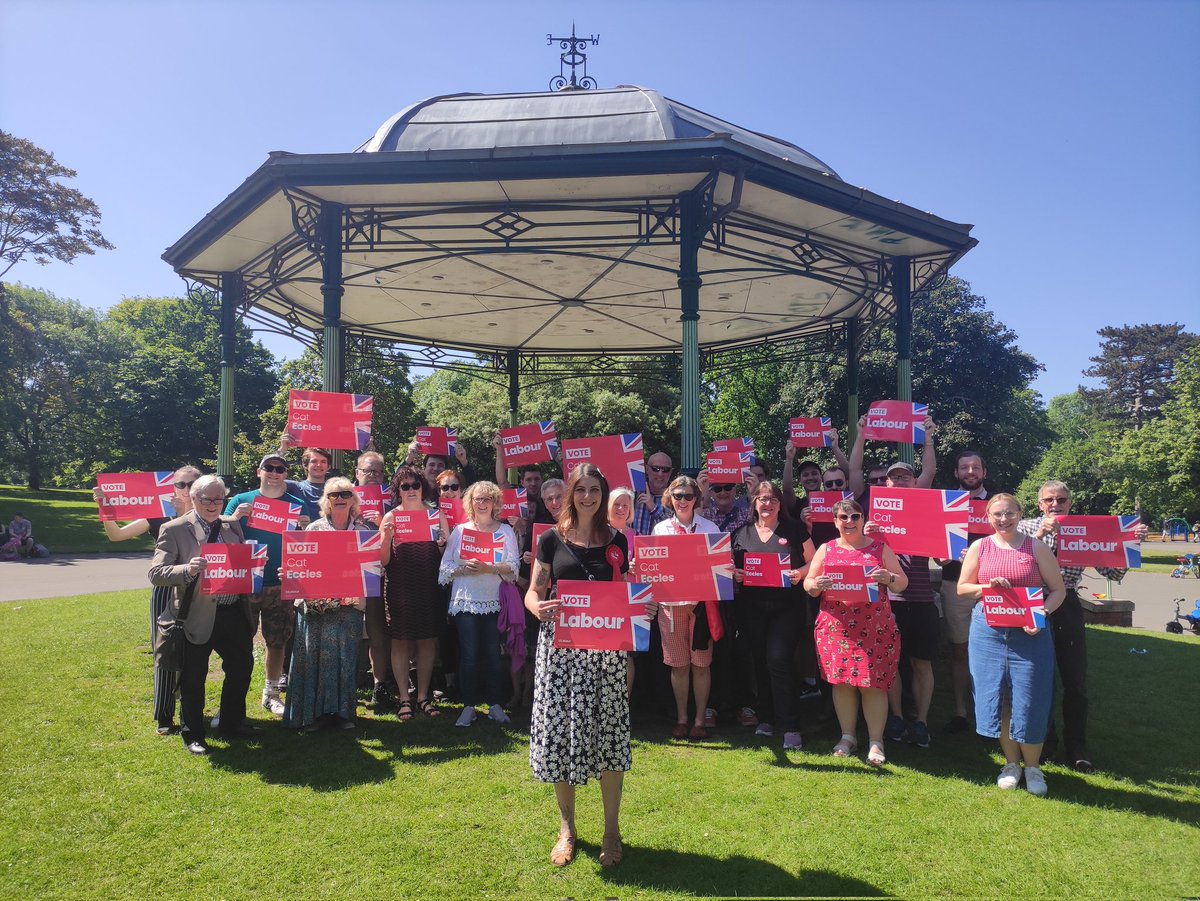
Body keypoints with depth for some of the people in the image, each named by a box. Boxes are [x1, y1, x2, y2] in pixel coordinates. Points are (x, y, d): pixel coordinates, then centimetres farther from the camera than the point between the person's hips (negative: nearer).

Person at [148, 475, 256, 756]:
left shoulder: (233, 526, 9)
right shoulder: (174, 530, -7)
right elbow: (156, 573, -13)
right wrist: (188, 570, -30)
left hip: (234, 613, 5)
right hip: (198, 616, -5)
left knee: (242, 667, 14)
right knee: (193, 678, 8)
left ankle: (231, 723, 35)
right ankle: (192, 734, 27)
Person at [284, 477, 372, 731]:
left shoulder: (364, 529, 5)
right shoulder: (314, 529, 3)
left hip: (350, 603, 1)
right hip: (316, 603, -1)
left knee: (346, 656, 5)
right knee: (314, 656, 2)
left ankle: (342, 710, 17)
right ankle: (312, 712, 13)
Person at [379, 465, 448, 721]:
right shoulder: (391, 517, 0)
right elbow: (383, 560, -1)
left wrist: (442, 543, -11)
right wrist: (386, 539, -19)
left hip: (428, 587, 2)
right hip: (399, 588, -1)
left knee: (428, 641, 6)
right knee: (400, 642, 4)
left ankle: (423, 695, 20)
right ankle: (404, 697, 17)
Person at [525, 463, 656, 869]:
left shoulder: (616, 541, 8)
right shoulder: (552, 539, 3)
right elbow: (533, 592, 4)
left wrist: (644, 608, -6)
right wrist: (537, 607, -17)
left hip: (607, 646, 1)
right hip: (560, 643, -1)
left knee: (609, 733, 3)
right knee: (559, 730, 2)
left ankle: (612, 830, 19)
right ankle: (566, 827, 21)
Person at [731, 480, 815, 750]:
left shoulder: (794, 529, 3)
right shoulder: (741, 533, 9)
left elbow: (814, 563, 5)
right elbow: (730, 566, 16)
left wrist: (801, 573, -14)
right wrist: (734, 574, -6)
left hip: (787, 606, -3)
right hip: (752, 606, 3)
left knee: (779, 658, -12)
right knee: (760, 661, 9)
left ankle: (790, 727, -5)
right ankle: (765, 718, 24)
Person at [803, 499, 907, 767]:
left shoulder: (879, 548, 6)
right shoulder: (826, 550, 9)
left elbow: (902, 583, 7)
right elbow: (808, 584, 9)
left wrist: (888, 578, -15)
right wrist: (816, 585, -14)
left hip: (874, 628, -1)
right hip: (836, 627, 2)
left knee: (873, 683, -3)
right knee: (841, 682, 6)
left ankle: (876, 742, 10)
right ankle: (848, 736, 22)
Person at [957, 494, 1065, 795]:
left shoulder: (1036, 548, 1)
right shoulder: (979, 548, 5)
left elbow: (1058, 590, 3)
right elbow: (962, 587, 9)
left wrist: (1042, 614, -15)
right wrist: (989, 587, -10)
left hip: (1029, 633, -1)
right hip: (989, 632, 2)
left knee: (1029, 700, 0)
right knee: (997, 698, 6)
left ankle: (1033, 766, 19)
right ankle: (1011, 763, 24)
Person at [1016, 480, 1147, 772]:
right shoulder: (1027, 528, 0)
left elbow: (1113, 572, 1)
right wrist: (1039, 535, -22)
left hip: (1068, 609, 2)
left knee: (1076, 681, 6)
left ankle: (1076, 748, 21)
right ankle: (1044, 741, 25)